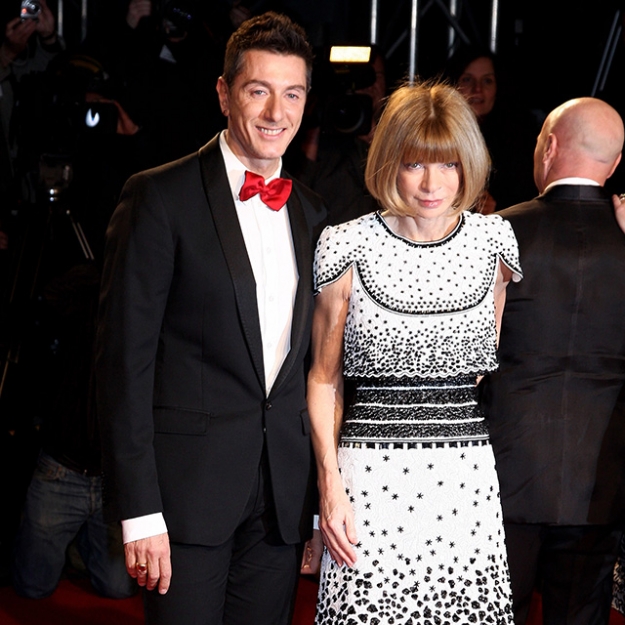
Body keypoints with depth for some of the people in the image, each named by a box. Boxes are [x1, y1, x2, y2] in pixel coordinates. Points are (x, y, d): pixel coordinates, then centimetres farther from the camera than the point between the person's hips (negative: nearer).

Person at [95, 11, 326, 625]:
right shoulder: (161, 197, -6)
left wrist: (321, 501, 10)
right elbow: (124, 355, -9)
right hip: (186, 485, -5)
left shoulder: (311, 212, 12)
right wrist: (139, 508, -14)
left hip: (283, 498, 5)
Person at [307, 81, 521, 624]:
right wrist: (330, 486, -3)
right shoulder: (349, 247, -2)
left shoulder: (495, 242, 5)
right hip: (371, 475, -2)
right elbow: (324, 377, 4)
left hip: (469, 477, 2)